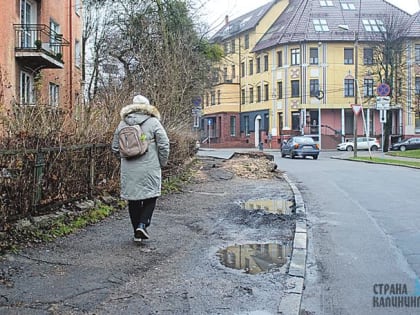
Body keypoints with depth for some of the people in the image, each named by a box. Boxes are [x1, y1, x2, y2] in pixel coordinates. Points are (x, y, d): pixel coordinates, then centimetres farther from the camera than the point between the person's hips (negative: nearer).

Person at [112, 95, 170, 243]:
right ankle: (142, 224, -7)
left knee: (133, 199, 11)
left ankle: (137, 233, 16)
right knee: (150, 196, 10)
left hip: (128, 169, 4)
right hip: (149, 168, -3)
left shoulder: (122, 123, 6)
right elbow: (164, 144, -9)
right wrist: (162, 163, 3)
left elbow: (115, 147, 10)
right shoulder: (153, 122, -5)